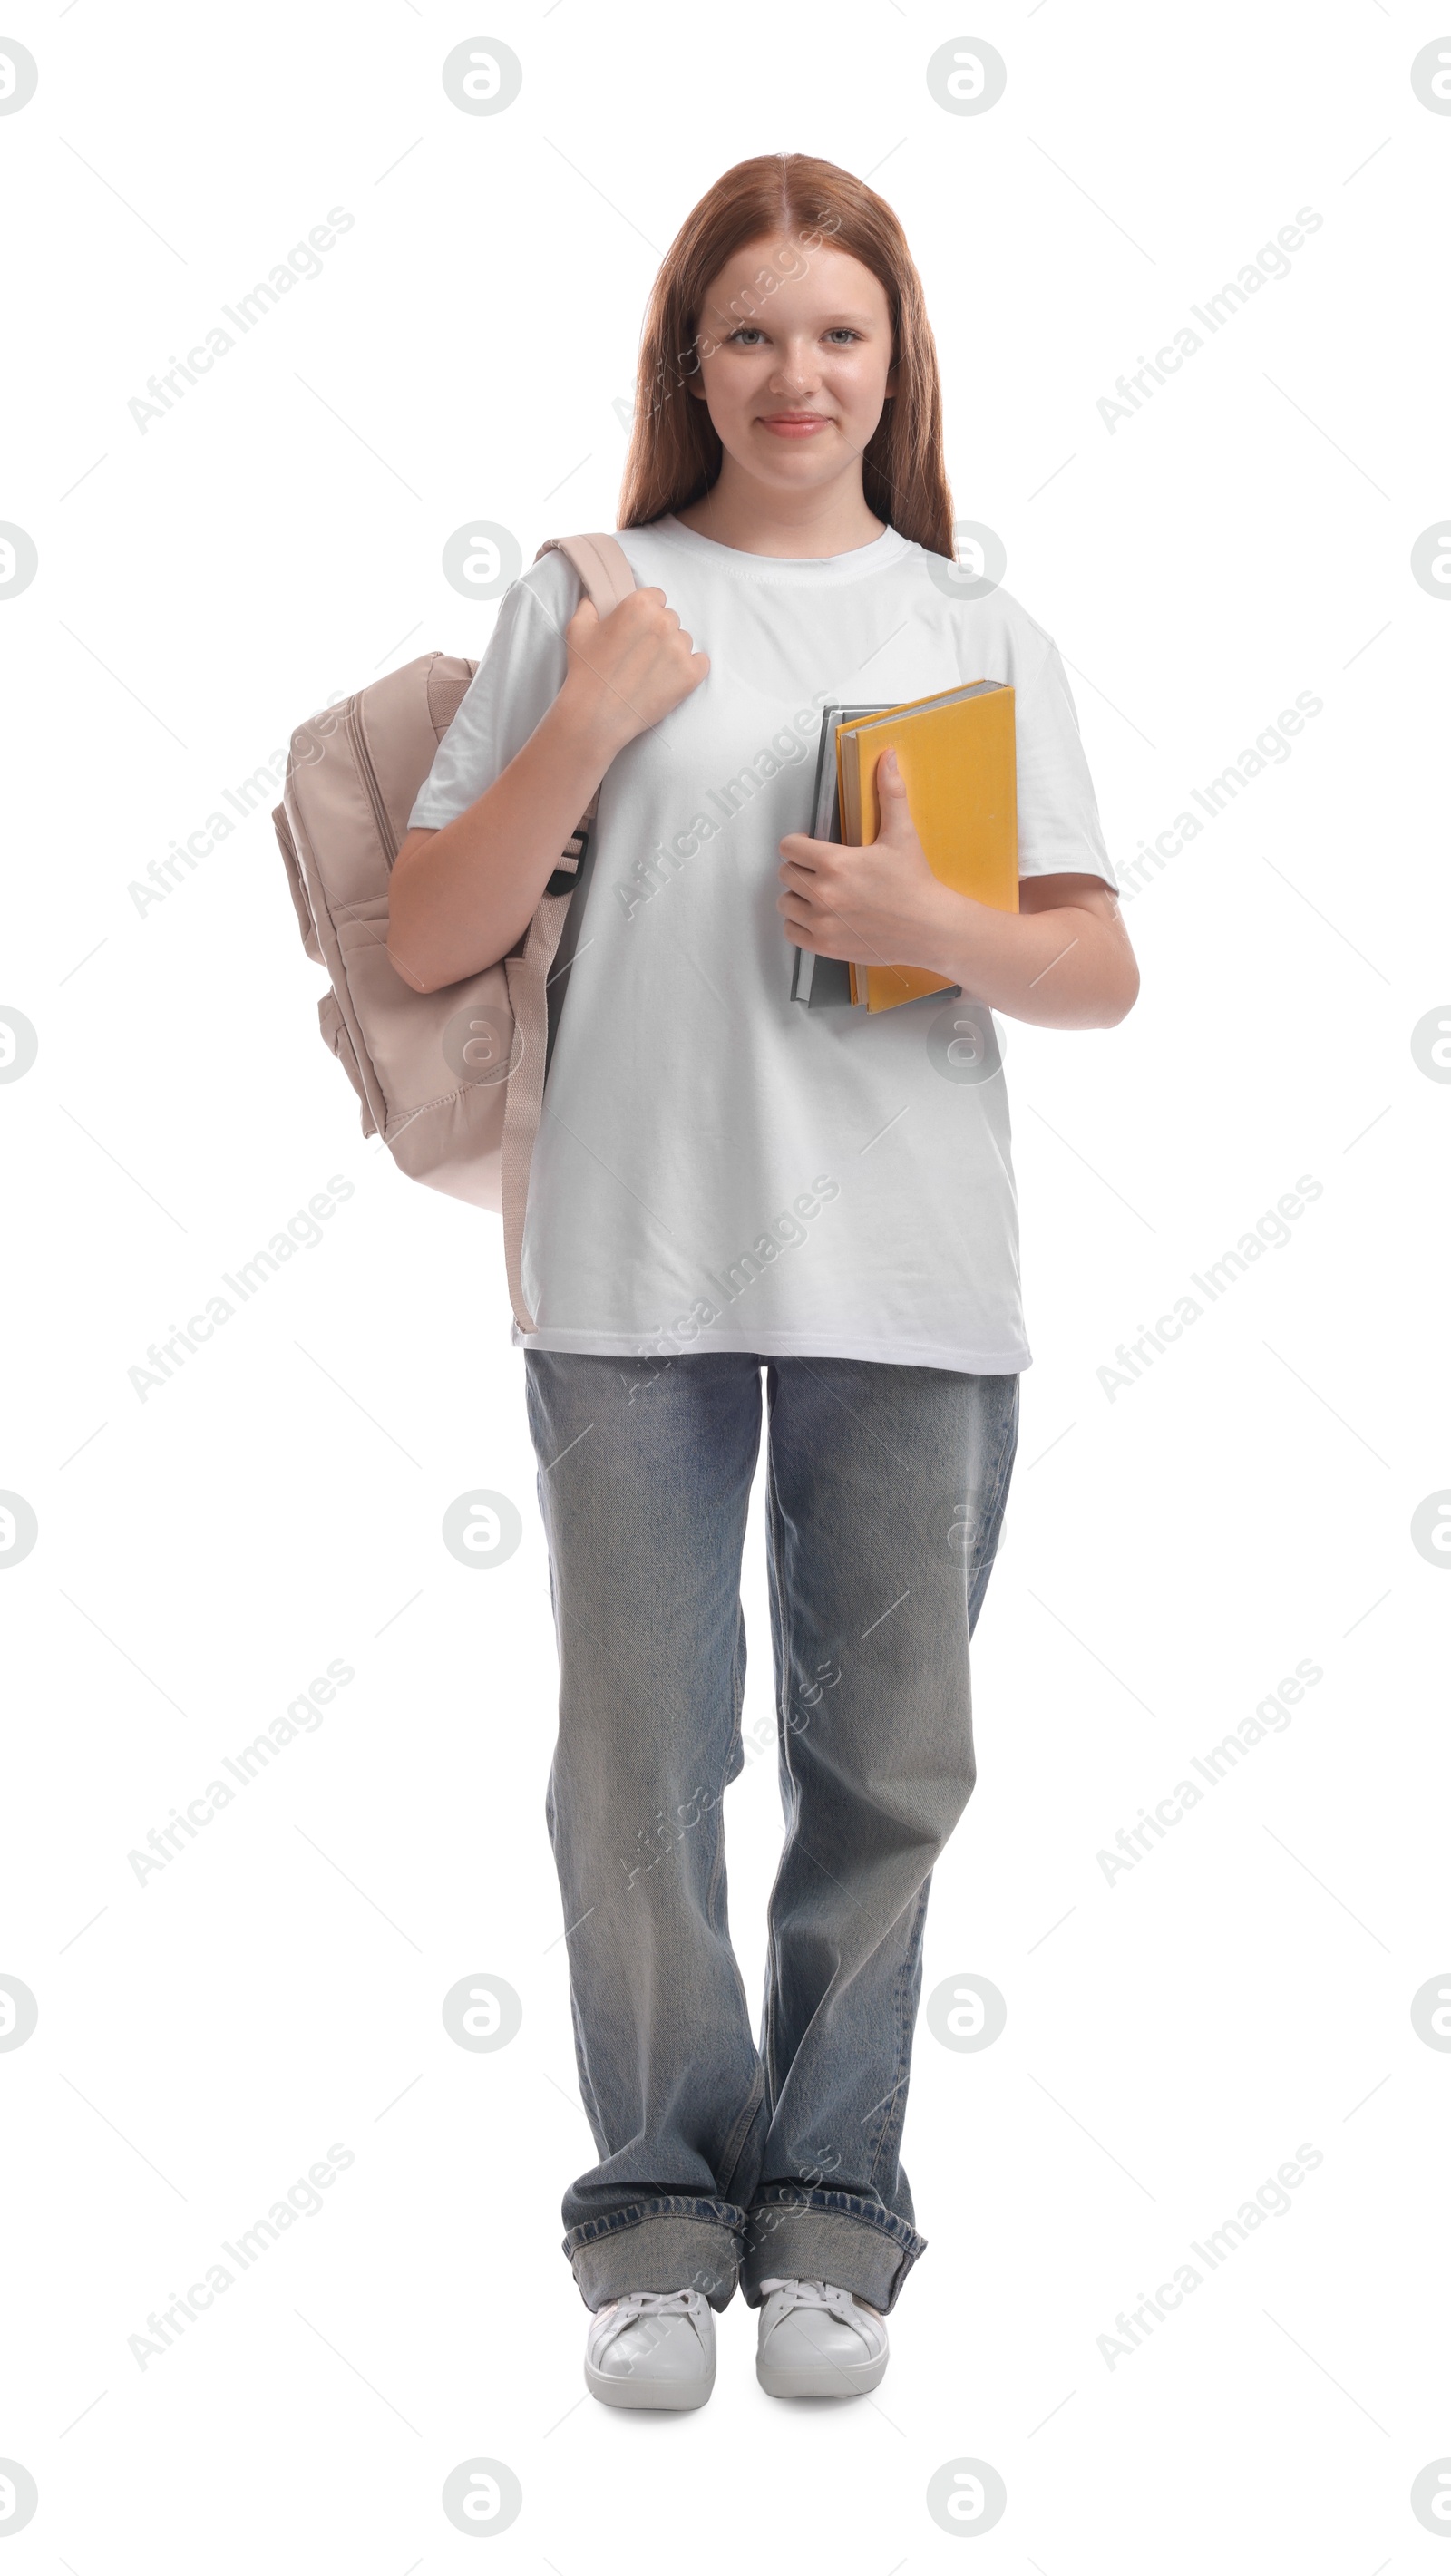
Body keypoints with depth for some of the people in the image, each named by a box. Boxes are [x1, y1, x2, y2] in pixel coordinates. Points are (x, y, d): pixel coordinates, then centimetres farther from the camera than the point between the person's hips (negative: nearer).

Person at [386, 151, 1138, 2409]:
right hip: (637, 1268, -1)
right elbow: (425, 944, 4)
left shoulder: (984, 633, 11)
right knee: (642, 1762, 3)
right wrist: (586, 726, -7)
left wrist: (937, 928, -10)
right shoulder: (588, 605, 7)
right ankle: (665, 2203, 21)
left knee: (887, 1763, 7)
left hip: (913, 1284, 1)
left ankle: (832, 2200, 23)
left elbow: (1101, 974, 9)